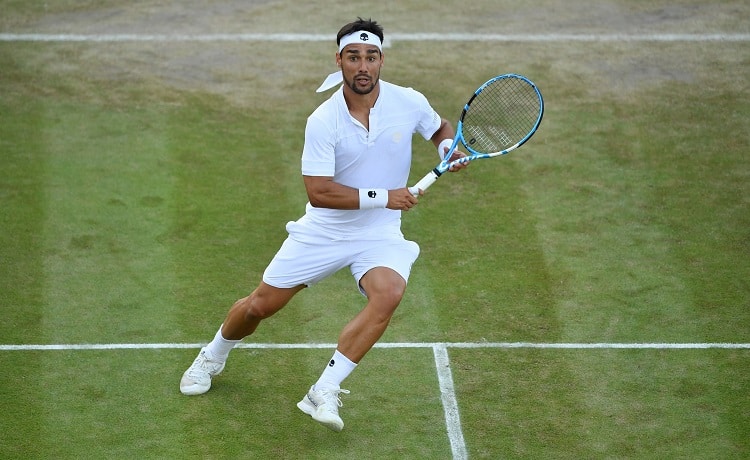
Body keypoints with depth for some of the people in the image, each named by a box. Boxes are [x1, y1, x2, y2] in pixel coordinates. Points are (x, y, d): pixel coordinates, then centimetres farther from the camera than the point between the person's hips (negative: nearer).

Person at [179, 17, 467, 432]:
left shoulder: (410, 102, -9)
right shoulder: (322, 122, -17)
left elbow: (441, 129, 14)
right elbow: (319, 192, -23)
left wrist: (450, 149, -9)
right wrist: (383, 197, -25)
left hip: (380, 234, 1)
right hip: (323, 231, 0)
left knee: (388, 293, -32)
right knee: (261, 305, 6)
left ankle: (324, 394, -25)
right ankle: (213, 356, 41)